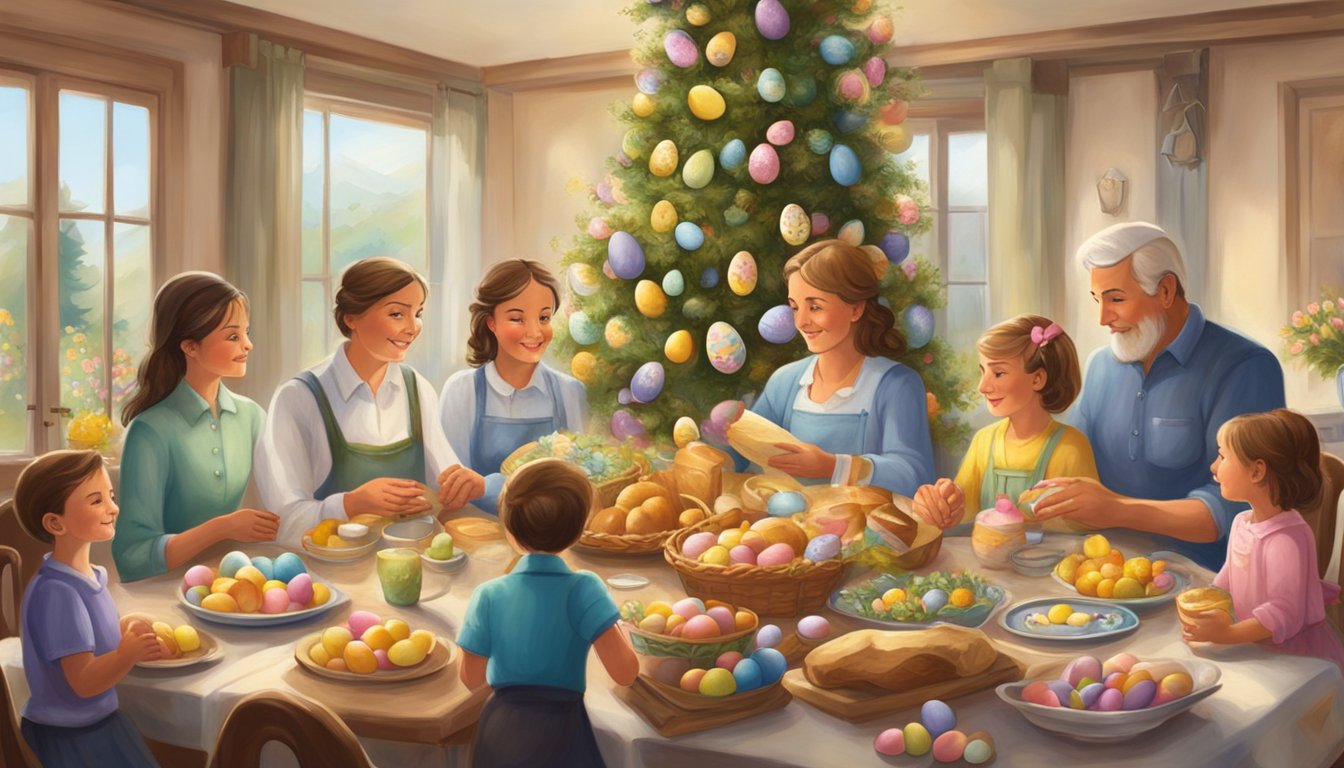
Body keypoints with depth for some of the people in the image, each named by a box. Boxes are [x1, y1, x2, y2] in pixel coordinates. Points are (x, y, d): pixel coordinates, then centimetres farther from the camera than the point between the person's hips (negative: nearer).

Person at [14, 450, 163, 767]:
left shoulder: (87, 574, 0)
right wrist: (127, 654, -40)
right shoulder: (58, 592, -27)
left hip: (98, 723, 9)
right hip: (67, 738, -9)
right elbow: (83, 681, -28)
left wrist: (124, 632, 0)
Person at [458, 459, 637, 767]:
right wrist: (620, 631, 3)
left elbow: (472, 678, 2)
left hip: (500, 731, 2)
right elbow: (625, 673, -18)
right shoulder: (582, 588, -16)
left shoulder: (489, 595, -8)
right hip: (559, 732, -2)